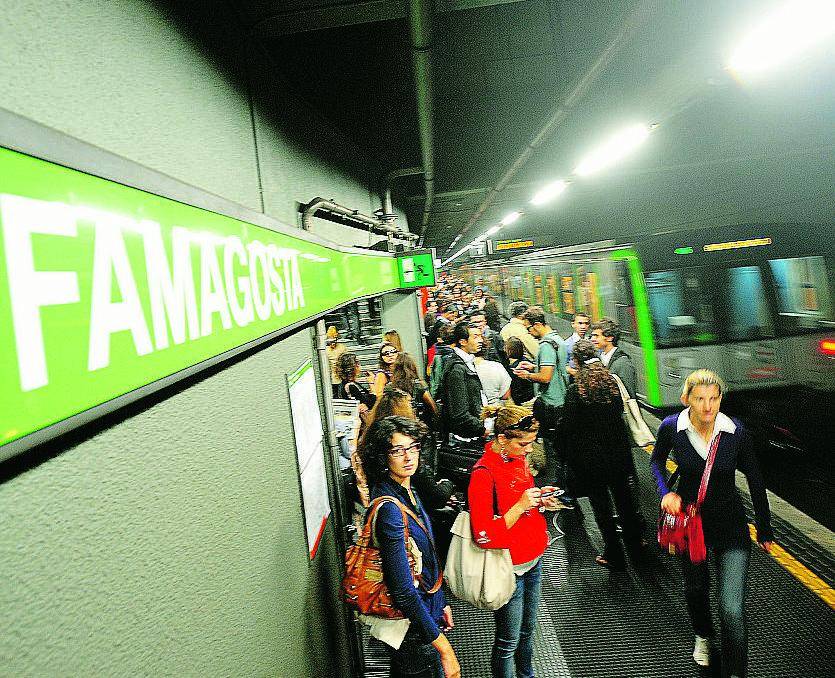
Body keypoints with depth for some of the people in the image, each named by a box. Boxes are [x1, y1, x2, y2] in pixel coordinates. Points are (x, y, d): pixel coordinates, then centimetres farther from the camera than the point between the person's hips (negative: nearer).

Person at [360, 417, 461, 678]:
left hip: (427, 610, 8)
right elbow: (403, 591, -28)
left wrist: (441, 603, 18)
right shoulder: (389, 509, -28)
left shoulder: (409, 492, 0)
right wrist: (444, 649, -25)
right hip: (412, 627, -8)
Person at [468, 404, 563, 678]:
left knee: (527, 629, 26)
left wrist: (539, 498, -3)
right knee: (509, 641, 11)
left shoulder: (518, 458, 0)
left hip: (532, 559, 8)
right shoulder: (483, 474, -26)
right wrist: (521, 506, -29)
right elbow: (485, 536, -26)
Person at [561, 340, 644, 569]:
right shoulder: (612, 383, -4)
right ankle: (634, 544, 36)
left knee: (600, 504, 9)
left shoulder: (575, 390, -19)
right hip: (618, 451, 5)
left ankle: (614, 555, 18)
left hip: (591, 457, -5)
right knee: (623, 499, 20)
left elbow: (568, 428, -17)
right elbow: (619, 411, 11)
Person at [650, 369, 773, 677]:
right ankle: (703, 635, 56)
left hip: (730, 524, -2)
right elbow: (657, 460, 5)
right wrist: (666, 492, -12)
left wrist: (765, 531, 5)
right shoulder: (671, 427, -17)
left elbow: (755, 482, -4)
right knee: (695, 588, 25)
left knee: (732, 609, -11)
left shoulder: (737, 432, -18)